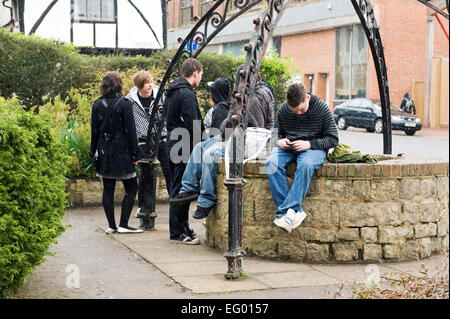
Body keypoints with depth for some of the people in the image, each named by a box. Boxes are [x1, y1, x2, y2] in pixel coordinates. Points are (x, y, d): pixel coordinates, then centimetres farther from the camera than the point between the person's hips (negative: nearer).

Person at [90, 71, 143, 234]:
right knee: (131, 187, 5)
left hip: (104, 153, 5)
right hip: (122, 152, -4)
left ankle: (111, 225, 10)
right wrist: (134, 154, -5)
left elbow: (94, 131, 6)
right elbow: (130, 130, -9)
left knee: (108, 189, 9)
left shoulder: (97, 105, 3)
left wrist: (93, 152, 13)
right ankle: (123, 224, 0)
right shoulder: (124, 104, -9)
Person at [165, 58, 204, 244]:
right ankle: (178, 232, -1)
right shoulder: (187, 94, -16)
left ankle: (182, 228, 24)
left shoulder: (171, 92, 15)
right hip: (184, 148, -10)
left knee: (177, 188, 15)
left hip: (173, 144, 10)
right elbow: (192, 125, -21)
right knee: (181, 189, -5)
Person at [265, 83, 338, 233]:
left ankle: (288, 210, -39)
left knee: (306, 164, -40)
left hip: (313, 148, -3)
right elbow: (275, 132, 15)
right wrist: (279, 141, -10)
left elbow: (333, 139, -5)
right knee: (271, 163, -30)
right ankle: (295, 211, -33)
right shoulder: (283, 109, 0)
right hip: (288, 147, 3)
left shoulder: (321, 108, -8)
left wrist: (309, 144, -19)